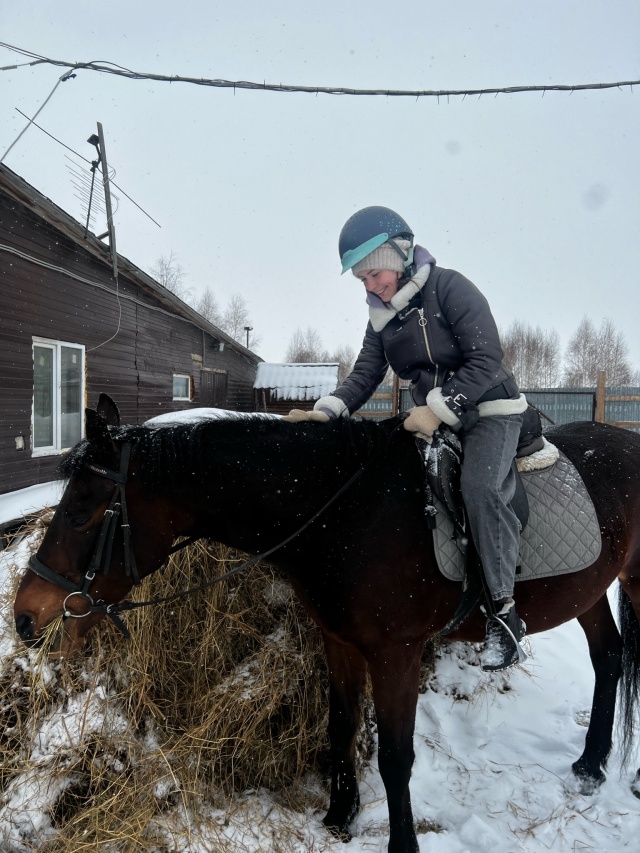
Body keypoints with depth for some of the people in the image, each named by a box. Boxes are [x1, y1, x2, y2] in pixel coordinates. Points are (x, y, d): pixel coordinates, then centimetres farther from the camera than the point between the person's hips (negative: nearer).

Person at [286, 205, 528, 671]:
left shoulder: (450, 288, -16)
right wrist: (327, 410, -19)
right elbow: (365, 375, -1)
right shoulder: (383, 316, 4)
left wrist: (438, 407, -30)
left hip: (490, 409, -7)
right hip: (434, 418, 7)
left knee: (479, 485, -29)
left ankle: (504, 611, -20)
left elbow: (486, 360, -22)